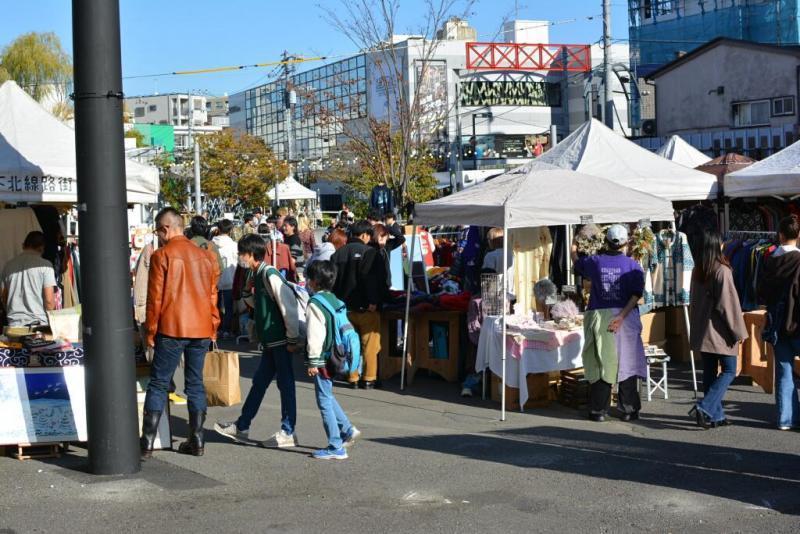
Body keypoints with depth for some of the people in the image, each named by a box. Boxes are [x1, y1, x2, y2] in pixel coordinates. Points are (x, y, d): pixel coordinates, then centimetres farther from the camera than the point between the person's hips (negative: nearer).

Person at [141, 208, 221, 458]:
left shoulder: (161, 255, -6)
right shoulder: (205, 256, 10)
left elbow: (155, 297, -7)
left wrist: (151, 331, 0)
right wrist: (213, 327, 19)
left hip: (171, 329, -5)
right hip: (201, 330, 5)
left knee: (158, 383, 1)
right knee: (196, 383, 10)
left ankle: (147, 442, -1)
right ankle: (196, 440, 10)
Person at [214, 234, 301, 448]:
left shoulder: (270, 275, -17)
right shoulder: (259, 275, 12)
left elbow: (289, 306, -20)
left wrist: (293, 338, -19)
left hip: (281, 340, -10)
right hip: (270, 341, 10)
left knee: (285, 384, -1)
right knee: (259, 382, 15)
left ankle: (288, 433, 7)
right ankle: (241, 427, 24)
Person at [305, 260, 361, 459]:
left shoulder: (315, 304, -17)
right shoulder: (335, 300, 9)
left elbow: (315, 335, -20)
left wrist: (313, 361, -15)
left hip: (322, 359, -9)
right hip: (334, 357, 9)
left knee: (324, 401, -2)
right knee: (327, 396, 25)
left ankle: (336, 448, 2)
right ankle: (347, 430, 24)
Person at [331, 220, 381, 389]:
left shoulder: (338, 253, 10)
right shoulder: (368, 252, -9)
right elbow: (370, 278, -19)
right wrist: (373, 301, -21)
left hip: (344, 307, 6)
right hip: (365, 307, -6)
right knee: (370, 344, 2)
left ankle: (352, 378, 15)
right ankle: (369, 378, 3)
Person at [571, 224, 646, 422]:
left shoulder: (595, 262, 2)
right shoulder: (633, 265, 0)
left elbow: (577, 263, 22)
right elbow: (637, 294, -11)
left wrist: (574, 247, 41)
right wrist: (621, 316, -15)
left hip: (598, 316, 1)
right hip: (626, 317, -1)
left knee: (600, 363, 5)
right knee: (627, 363, 7)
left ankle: (599, 410, 8)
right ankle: (628, 410, 9)